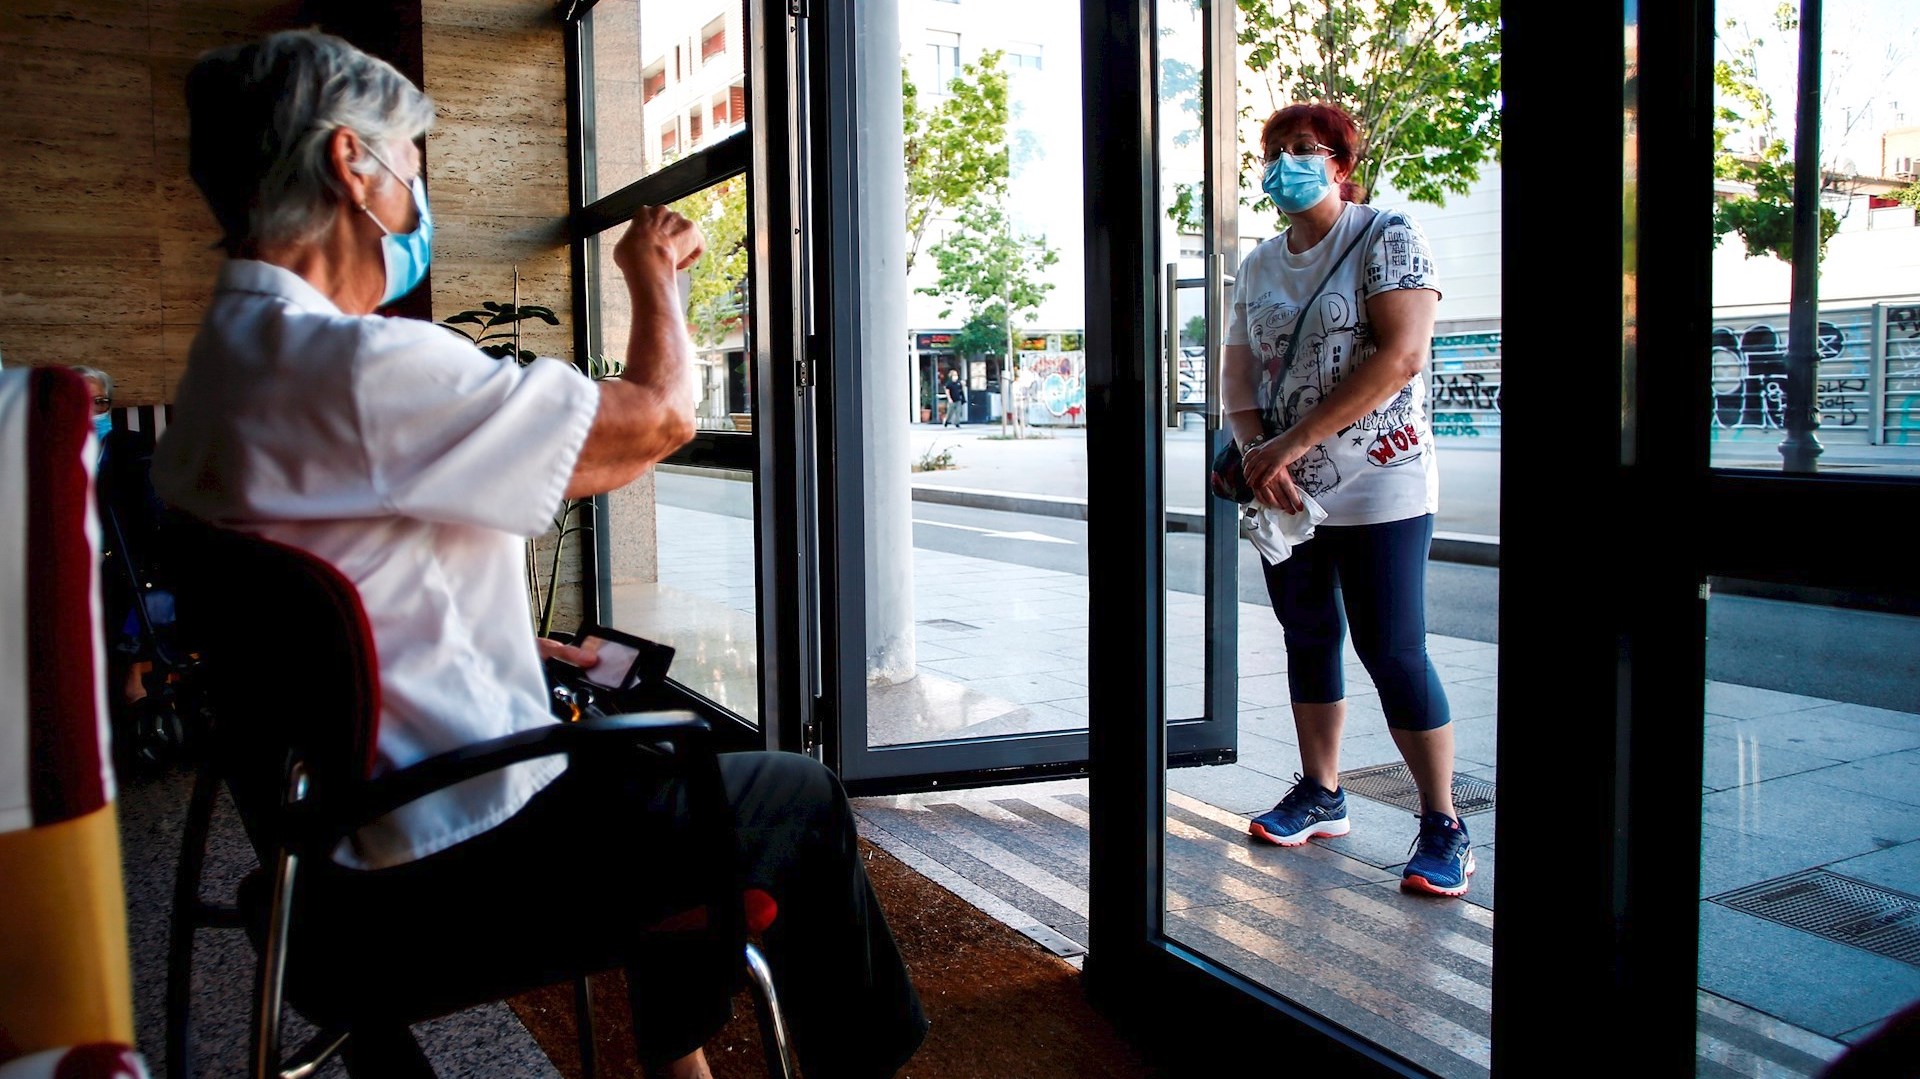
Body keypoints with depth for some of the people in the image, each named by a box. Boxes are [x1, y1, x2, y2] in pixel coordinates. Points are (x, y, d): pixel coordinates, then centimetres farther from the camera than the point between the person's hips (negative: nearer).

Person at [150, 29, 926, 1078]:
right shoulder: (362, 366, -25)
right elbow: (657, 418, -18)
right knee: (799, 798, 6)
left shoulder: (222, 367, 9)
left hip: (339, 830, 10)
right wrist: (653, 275, 0)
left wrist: (517, 649, 16)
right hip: (450, 880, -10)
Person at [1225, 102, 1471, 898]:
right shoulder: (1259, 267, 12)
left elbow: (1399, 356, -18)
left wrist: (1293, 442, -20)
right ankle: (1320, 794, 27)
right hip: (1285, 497, 6)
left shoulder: (1387, 237, -6)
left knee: (1392, 653, -6)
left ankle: (1443, 825, 5)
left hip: (1376, 490, -6)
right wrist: (1256, 453, -11)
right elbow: (1238, 375, 9)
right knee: (1308, 641, 13)